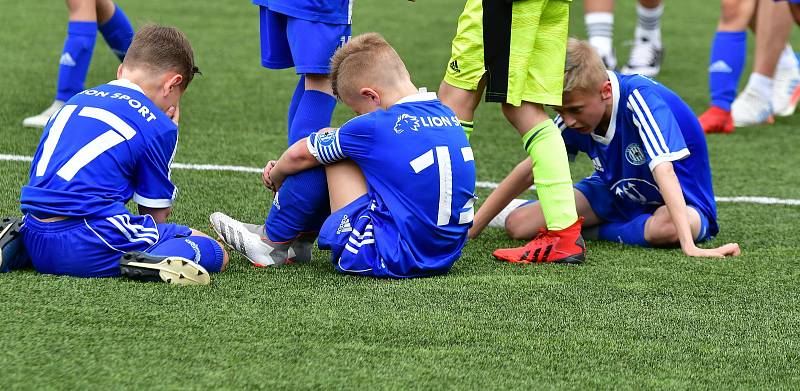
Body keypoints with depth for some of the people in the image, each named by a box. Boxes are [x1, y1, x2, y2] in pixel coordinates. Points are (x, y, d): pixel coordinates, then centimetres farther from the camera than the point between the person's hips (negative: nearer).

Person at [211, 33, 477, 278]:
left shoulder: (377, 127, -13)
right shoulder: (448, 116, 8)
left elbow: (299, 155, 2)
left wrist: (276, 177, 25)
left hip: (392, 260, -8)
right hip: (444, 258, 8)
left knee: (326, 145, 5)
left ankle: (272, 243, 17)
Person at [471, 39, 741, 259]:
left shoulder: (640, 100, -30)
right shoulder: (574, 112, -12)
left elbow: (664, 173, -41)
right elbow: (529, 170, -1)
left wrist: (689, 248, -50)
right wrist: (472, 228, -3)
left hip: (682, 199, -4)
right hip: (616, 195, 4)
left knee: (666, 228, -43)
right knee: (518, 225, -16)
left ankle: (597, 231, -14)